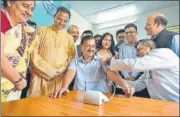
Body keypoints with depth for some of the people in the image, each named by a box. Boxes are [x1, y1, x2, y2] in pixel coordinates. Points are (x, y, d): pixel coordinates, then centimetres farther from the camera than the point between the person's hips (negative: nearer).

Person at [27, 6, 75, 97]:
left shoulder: (69, 38, 12)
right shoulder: (41, 31, 7)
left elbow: (71, 56, 9)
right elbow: (33, 53, -1)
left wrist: (59, 71, -5)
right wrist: (49, 71, -7)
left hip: (59, 78, 2)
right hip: (40, 76, -1)